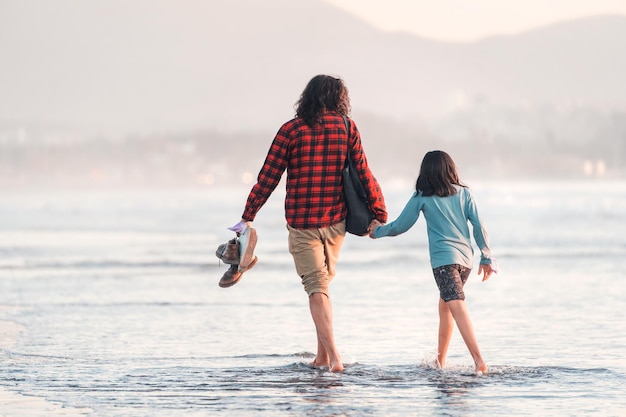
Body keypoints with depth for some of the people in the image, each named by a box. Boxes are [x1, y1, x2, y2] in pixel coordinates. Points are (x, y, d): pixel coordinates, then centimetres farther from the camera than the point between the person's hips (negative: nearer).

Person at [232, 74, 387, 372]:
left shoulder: (291, 130, -5)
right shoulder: (347, 127, 0)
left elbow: (268, 177, -6)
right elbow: (363, 174, 0)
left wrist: (248, 216, 0)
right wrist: (379, 214, 8)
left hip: (301, 222, -3)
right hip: (336, 221, 3)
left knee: (316, 287, -3)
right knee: (324, 281, 19)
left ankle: (333, 357, -18)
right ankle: (322, 356, 18)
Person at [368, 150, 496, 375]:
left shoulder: (423, 196, 3)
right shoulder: (463, 193, 12)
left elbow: (400, 226, 8)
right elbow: (479, 226, 8)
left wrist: (378, 231, 26)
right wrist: (486, 257, 15)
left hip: (444, 259, -6)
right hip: (465, 258, 6)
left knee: (457, 306, -17)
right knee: (445, 306, 21)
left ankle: (479, 360, -32)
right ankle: (440, 360, 25)